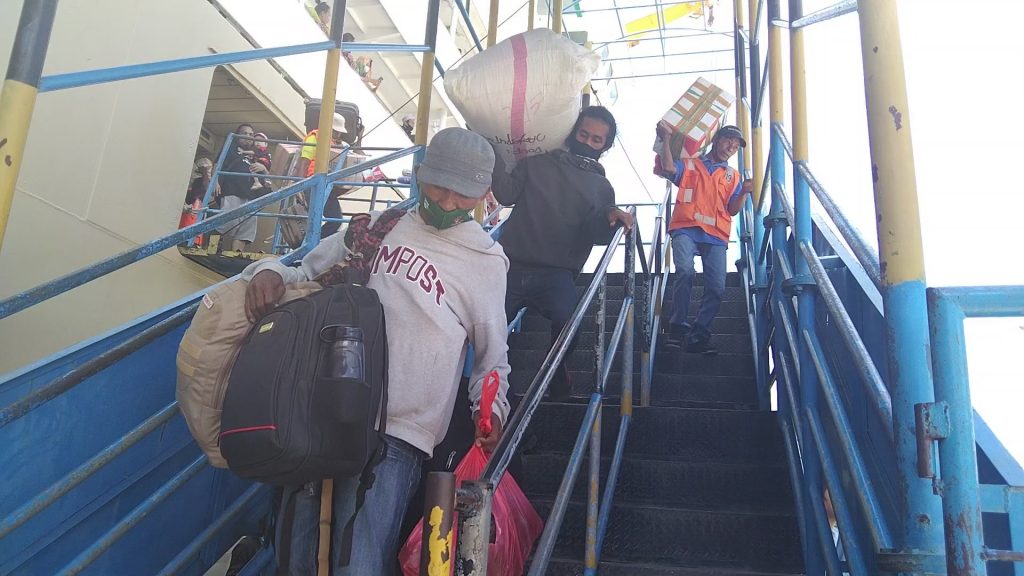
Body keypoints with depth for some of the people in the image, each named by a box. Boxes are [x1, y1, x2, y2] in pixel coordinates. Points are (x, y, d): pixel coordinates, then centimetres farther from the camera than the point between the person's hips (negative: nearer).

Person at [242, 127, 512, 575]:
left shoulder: (485, 262, 8)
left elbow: (493, 356, 14)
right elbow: (304, 277, 20)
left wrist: (490, 407, -5)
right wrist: (269, 272, -3)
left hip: (394, 437, -3)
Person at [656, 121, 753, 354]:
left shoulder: (732, 176, 25)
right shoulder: (689, 164, 17)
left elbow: (733, 210, 14)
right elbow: (669, 168, -6)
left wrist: (744, 192, -3)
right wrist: (666, 138, -6)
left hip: (716, 237, 4)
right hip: (686, 230, -3)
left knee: (717, 287, -10)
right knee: (685, 271, -28)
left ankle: (698, 334, 1)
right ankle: (678, 325, -16)